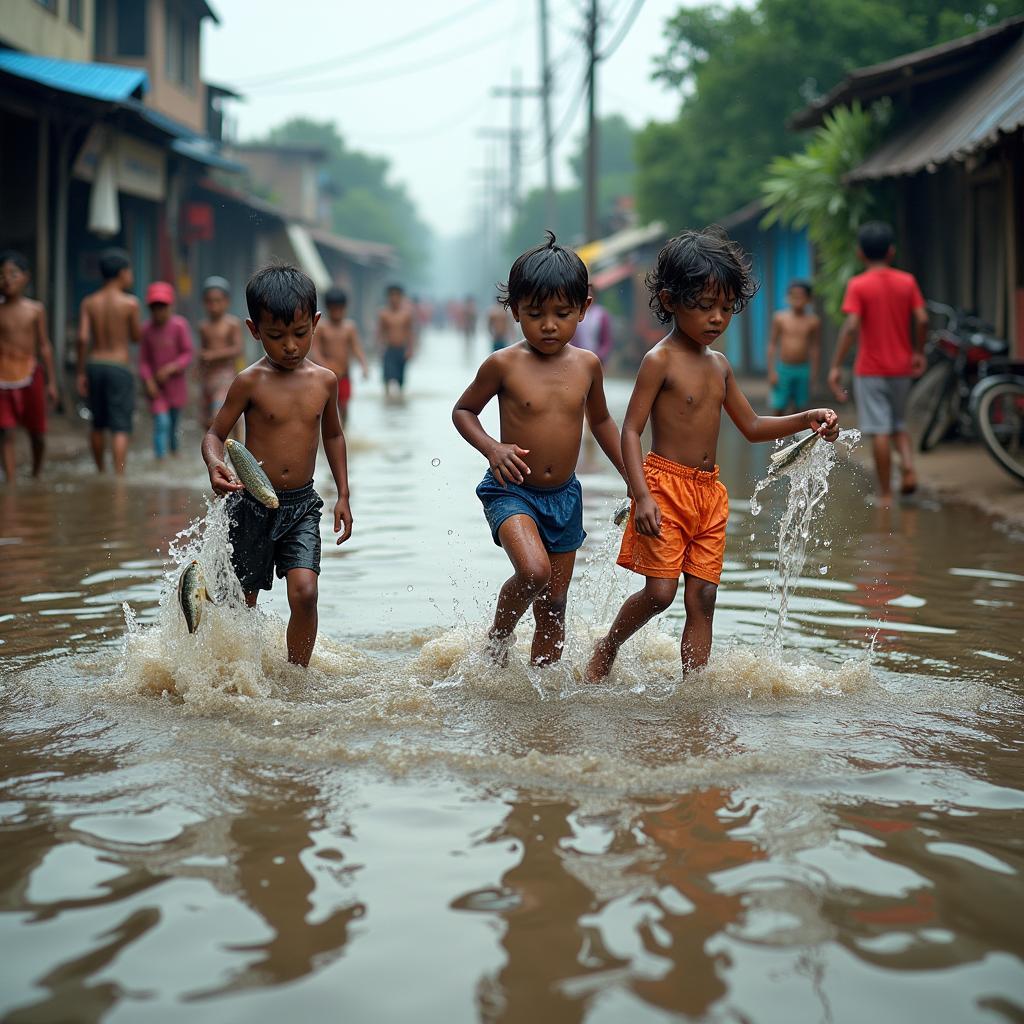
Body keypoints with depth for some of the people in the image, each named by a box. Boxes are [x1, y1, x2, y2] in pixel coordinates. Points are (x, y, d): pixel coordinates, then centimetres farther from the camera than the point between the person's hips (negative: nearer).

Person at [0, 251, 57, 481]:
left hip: (30, 373, 1)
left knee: (37, 432, 11)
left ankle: (36, 474, 34)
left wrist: (51, 382, 5)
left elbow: (44, 346, 5)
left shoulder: (36, 310, 1)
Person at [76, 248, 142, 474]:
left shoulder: (89, 302, 2)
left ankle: (100, 473, 30)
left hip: (94, 365, 5)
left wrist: (80, 372, -3)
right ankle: (119, 476, -13)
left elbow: (83, 337, -7)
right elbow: (136, 337, 2)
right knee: (120, 428, -5)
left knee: (98, 425, 18)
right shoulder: (129, 303, -8)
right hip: (119, 367, -4)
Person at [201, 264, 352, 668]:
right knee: (242, 602, 8)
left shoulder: (324, 381, 2)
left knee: (304, 592, -16)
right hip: (253, 505, -2)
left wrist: (343, 495, 15)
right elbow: (214, 434, -5)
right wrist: (215, 465, -27)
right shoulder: (250, 382, -8)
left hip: (302, 506, 2)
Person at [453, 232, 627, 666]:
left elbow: (601, 421, 17)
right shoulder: (503, 364, -11)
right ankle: (498, 637, 0)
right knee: (534, 571, -28)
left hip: (564, 496, 4)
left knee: (554, 605, 8)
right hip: (511, 490, -4)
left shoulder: (587, 365, 0)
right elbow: (463, 410, 2)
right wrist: (492, 449, -16)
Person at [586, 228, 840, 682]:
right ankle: (608, 648, 17)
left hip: (709, 492, 7)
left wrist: (807, 419, 7)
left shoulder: (719, 365, 13)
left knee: (702, 595, 3)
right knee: (660, 591, -8)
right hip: (665, 486, -7)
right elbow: (630, 431, -13)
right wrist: (642, 495, -24)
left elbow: (752, 426, 22)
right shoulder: (660, 360, -9)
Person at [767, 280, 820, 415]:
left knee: (800, 408, 4)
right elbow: (772, 344, 2)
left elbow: (816, 347, 5)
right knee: (779, 408, -1)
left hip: (803, 370, 1)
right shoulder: (780, 318, -3)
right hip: (783, 369, -1)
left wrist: (814, 373, 6)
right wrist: (771, 371, -3)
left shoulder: (813, 321, -2)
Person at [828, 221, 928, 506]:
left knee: (879, 431, -1)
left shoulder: (858, 285, -8)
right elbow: (922, 320, -5)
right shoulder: (907, 282, 1)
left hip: (871, 370, -4)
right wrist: (918, 352, 10)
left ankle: (885, 494, 1)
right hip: (901, 367, 4)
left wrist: (836, 366, -16)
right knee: (898, 425, 19)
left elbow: (851, 326, -18)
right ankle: (908, 466, -6)